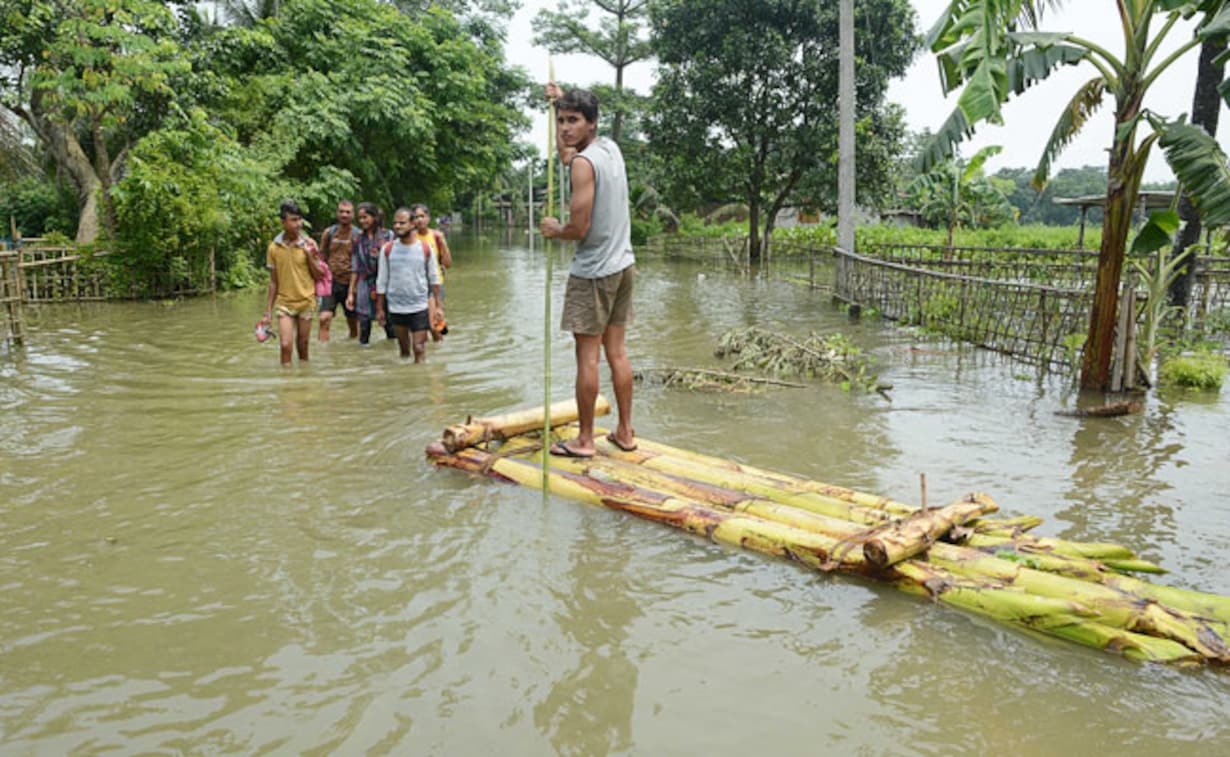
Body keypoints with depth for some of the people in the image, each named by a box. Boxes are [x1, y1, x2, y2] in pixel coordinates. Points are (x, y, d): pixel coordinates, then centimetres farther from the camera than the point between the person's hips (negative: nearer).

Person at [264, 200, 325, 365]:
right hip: (284, 303, 0)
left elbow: (319, 276, 0)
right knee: (285, 345, -11)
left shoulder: (309, 244, -3)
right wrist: (268, 310, 6)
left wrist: (309, 256, -15)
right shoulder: (274, 248, -1)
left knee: (303, 347, 8)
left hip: (306, 302, 0)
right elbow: (273, 282, 6)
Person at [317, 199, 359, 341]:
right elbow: (322, 258, 14)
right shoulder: (328, 233, 6)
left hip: (350, 284, -1)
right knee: (324, 318, -15)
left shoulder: (358, 235, -1)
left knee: (353, 322, 8)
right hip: (331, 282, 1)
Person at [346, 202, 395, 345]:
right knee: (364, 326, 3)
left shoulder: (387, 235, 0)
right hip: (365, 287, 3)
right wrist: (350, 293, 8)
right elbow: (355, 269, 11)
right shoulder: (359, 239, 9)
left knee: (390, 326, 0)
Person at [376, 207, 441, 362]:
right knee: (403, 349, 13)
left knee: (419, 349, -6)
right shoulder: (387, 249, 0)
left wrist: (437, 305, 1)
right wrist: (380, 308, 5)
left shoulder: (426, 249, -2)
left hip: (420, 308, -2)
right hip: (396, 308, 2)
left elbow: (434, 279, 4)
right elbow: (382, 281, 5)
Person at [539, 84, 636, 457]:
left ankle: (585, 439, 7)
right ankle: (625, 432, 18)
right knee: (617, 351, 11)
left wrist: (553, 229, 0)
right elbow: (564, 152, 30)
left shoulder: (583, 163, -16)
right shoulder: (611, 147, 9)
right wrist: (558, 102, 34)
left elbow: (579, 228, -20)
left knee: (587, 356, -1)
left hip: (593, 272, -8)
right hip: (622, 265, 8)